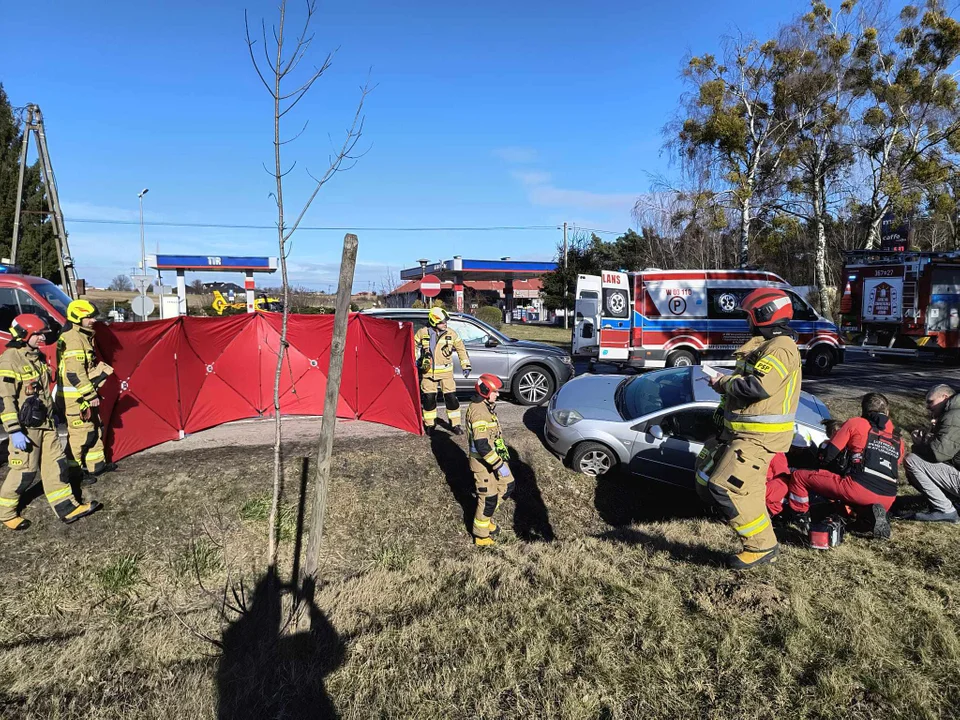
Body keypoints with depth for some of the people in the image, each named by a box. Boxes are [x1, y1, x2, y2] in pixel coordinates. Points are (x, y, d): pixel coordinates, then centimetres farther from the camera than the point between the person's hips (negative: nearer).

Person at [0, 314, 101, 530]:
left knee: (55, 464, 9)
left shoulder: (37, 357, 9)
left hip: (45, 423, 9)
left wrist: (52, 415, 24)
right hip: (26, 427, -8)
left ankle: (67, 508, 14)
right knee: (24, 471, 1)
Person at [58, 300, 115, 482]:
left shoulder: (83, 336, 14)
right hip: (75, 397, -11)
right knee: (80, 433, -3)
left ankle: (97, 465, 27)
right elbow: (74, 374, -24)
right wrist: (90, 395, -21)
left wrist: (100, 370, 10)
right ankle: (73, 471, 8)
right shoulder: (73, 339, -19)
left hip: (84, 396, 11)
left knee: (94, 429, 17)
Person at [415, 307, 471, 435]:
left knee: (451, 398, -1)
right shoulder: (423, 333, -5)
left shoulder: (451, 334, -2)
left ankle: (456, 424, 11)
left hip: (445, 372, 0)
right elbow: (413, 346, 11)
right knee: (429, 399, 4)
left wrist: (466, 365, 6)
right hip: (428, 372, 0)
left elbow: (461, 349, 8)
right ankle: (430, 425, 21)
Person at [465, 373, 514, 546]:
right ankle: (481, 536, 21)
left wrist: (501, 458, 24)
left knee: (507, 486, 18)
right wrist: (499, 465, -28)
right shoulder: (479, 412, -27)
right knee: (488, 498, 3)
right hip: (483, 462, -10)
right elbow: (482, 445, -32)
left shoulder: (486, 406, 6)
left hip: (494, 457, 10)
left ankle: (486, 518, 35)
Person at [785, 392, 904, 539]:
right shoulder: (898, 440, 23)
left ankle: (801, 520, 7)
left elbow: (827, 455, 9)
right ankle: (872, 514, 6)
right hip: (887, 500, 5)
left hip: (857, 488, -5)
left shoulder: (855, 423, 9)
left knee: (798, 477, 7)